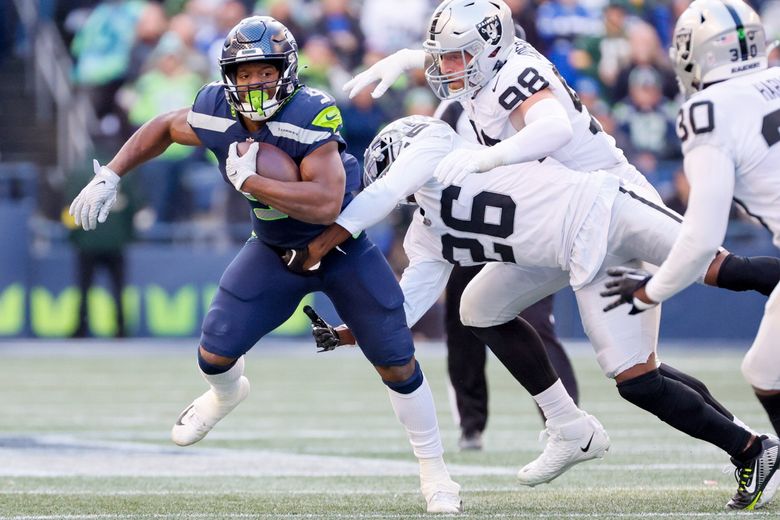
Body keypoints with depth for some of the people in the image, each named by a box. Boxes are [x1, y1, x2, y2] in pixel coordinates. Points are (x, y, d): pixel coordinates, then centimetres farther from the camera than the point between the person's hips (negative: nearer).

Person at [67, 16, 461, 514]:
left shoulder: (309, 116, -34)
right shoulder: (217, 114, -18)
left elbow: (326, 205, -43)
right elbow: (163, 129, 5)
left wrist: (249, 179, -39)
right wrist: (109, 175, -4)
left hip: (344, 247, -4)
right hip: (275, 251, 4)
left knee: (396, 361, -4)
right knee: (215, 351, -4)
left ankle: (434, 472, 15)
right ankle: (226, 395, 35)